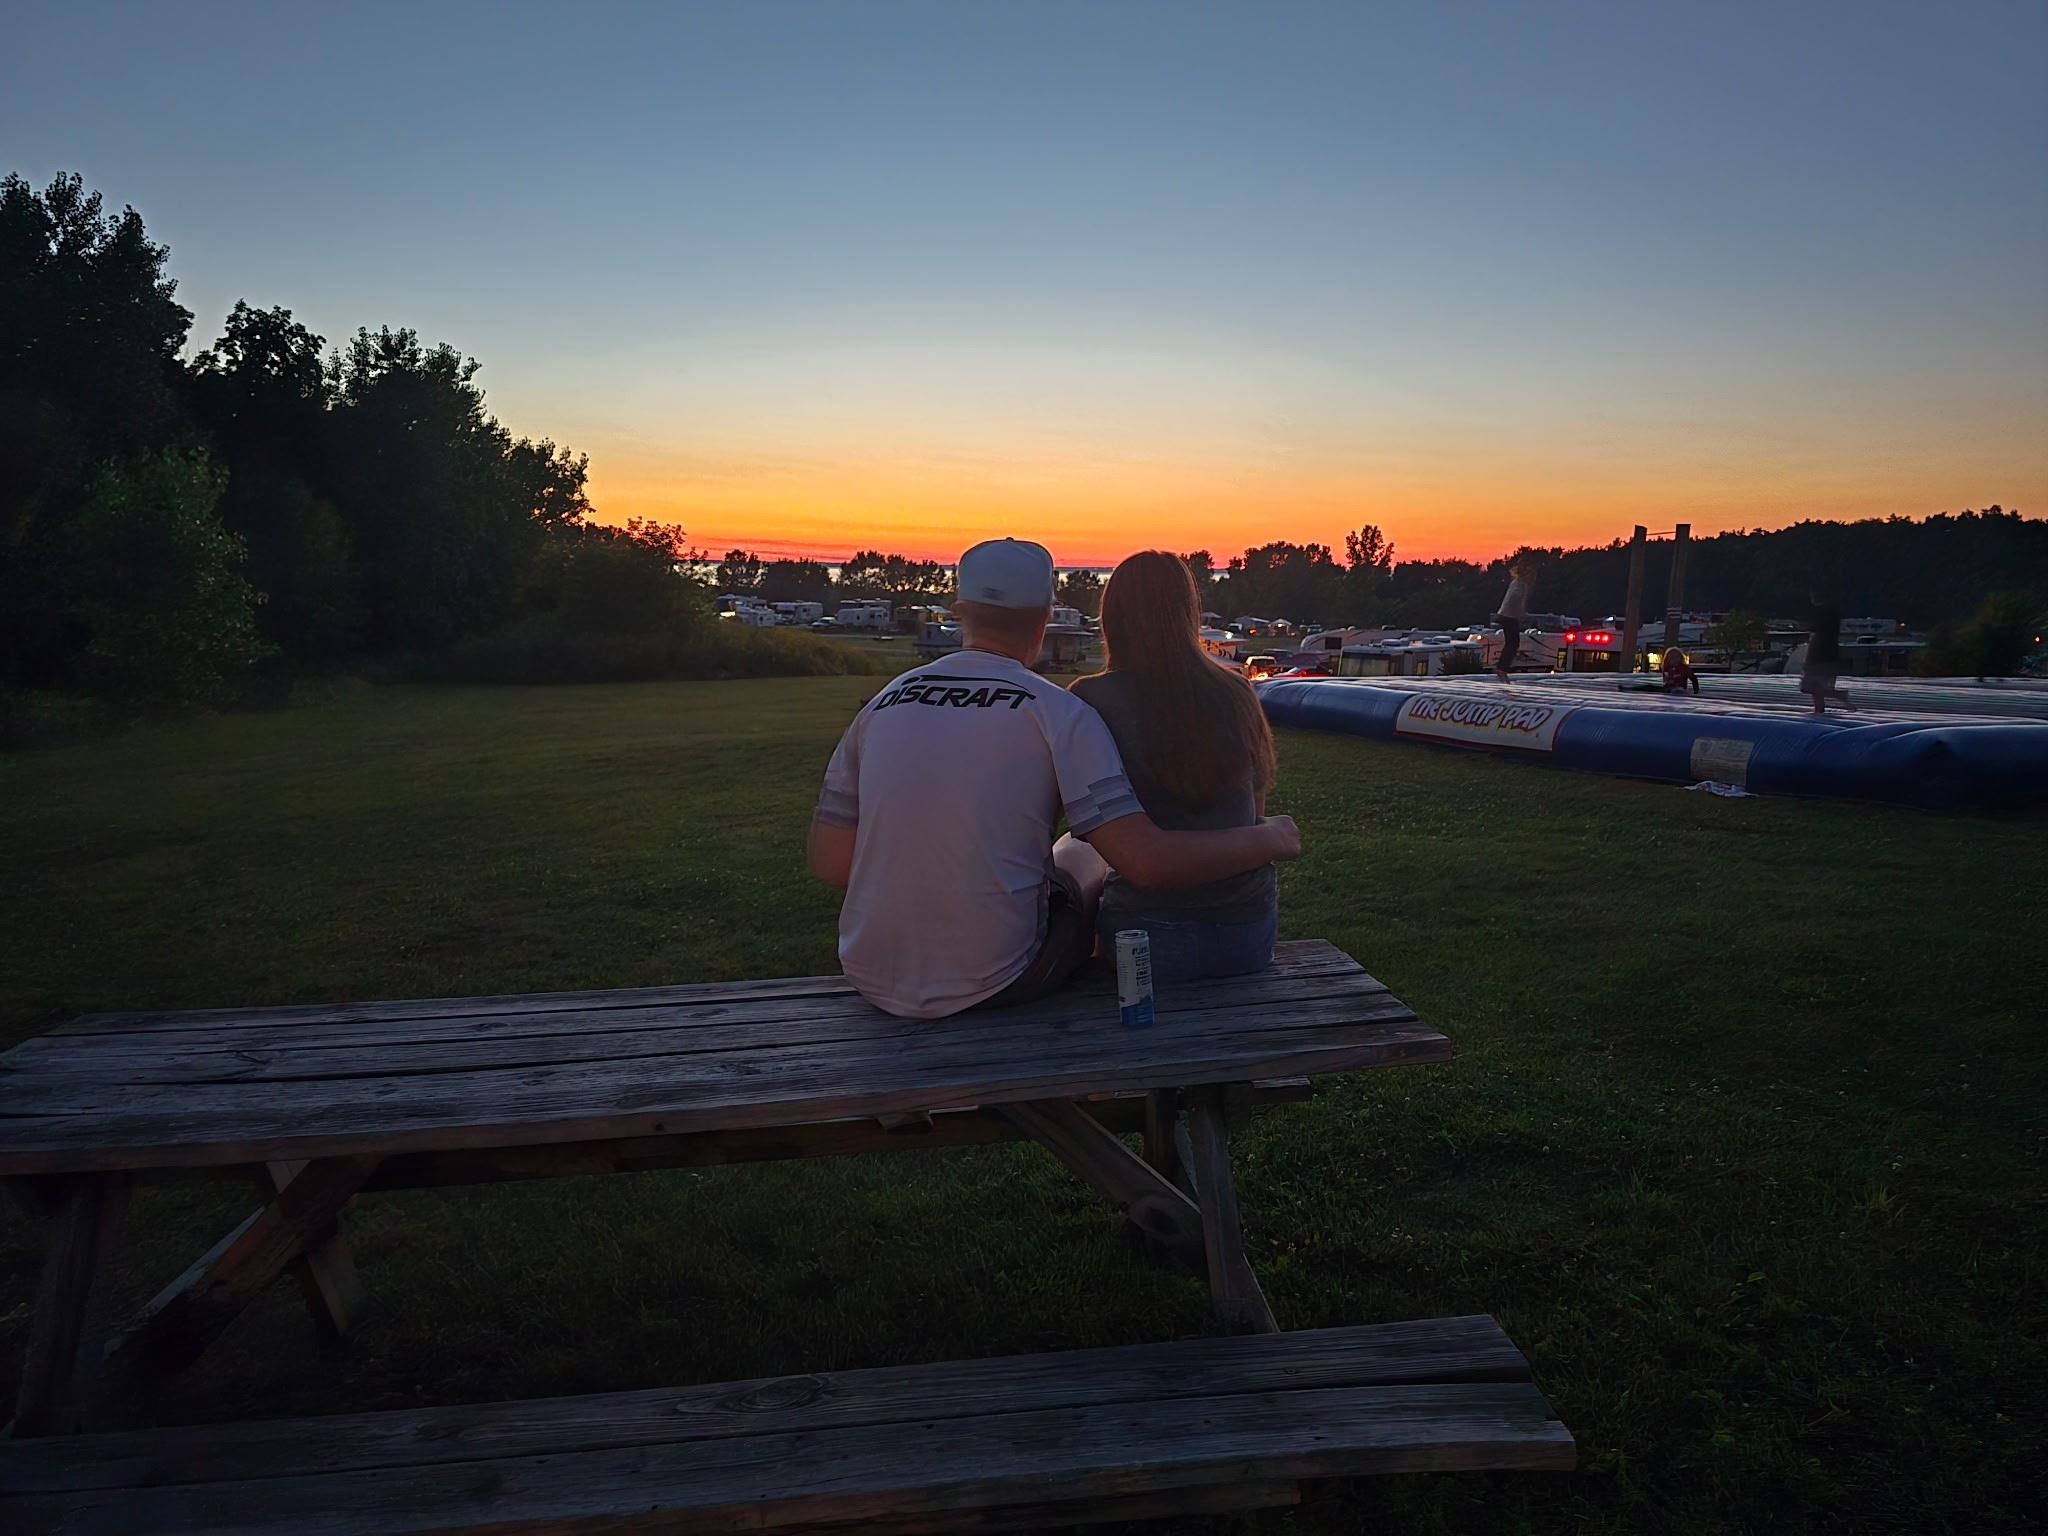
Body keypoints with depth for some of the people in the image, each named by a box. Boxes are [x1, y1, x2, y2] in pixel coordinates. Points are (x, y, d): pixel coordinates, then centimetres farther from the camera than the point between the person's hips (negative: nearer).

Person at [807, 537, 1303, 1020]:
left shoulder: (880, 705, 1)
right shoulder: (1058, 712, -11)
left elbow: (829, 863, 2)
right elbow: (1149, 863, -19)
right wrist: (1268, 839, -2)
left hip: (872, 983, 4)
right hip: (994, 982, -4)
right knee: (1084, 853, 25)